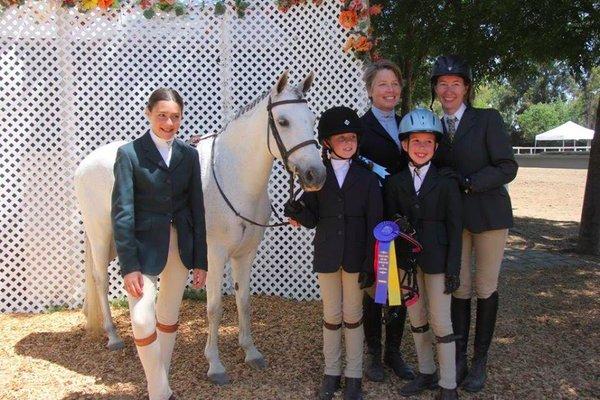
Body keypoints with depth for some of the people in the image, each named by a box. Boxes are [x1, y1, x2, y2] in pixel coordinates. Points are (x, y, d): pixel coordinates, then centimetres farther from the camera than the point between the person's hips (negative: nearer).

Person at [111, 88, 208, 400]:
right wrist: (128, 266, -17)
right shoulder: (129, 153, -7)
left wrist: (200, 260, 4)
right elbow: (122, 212, -11)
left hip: (181, 245, 4)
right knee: (143, 320, -12)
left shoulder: (189, 154, 3)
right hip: (144, 246, -4)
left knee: (169, 318, 14)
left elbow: (197, 208, 5)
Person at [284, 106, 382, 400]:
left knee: (352, 317, 11)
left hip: (355, 256, -1)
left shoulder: (367, 177, -3)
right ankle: (331, 372, 28)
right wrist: (299, 213, -23)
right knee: (331, 317, 13)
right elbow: (313, 219, 0)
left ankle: (353, 375, 24)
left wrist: (369, 263, -9)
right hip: (326, 255, 1)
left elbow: (374, 223, -4)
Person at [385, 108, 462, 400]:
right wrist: (391, 263, -2)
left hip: (436, 259, -3)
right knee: (416, 319, 15)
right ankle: (426, 373, 33)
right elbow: (390, 222, 4)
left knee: (441, 322, 4)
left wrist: (453, 269, -9)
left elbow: (455, 227, -6)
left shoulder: (446, 182, -7)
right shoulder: (395, 182, 1)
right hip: (406, 258, 4)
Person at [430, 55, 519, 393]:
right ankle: (459, 357, 18)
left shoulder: (488, 119, -6)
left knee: (486, 288, 5)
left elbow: (508, 167, -11)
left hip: (489, 213, -3)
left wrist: (468, 182, -21)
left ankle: (480, 360, 19)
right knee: (459, 288, 6)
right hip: (453, 216, 3)